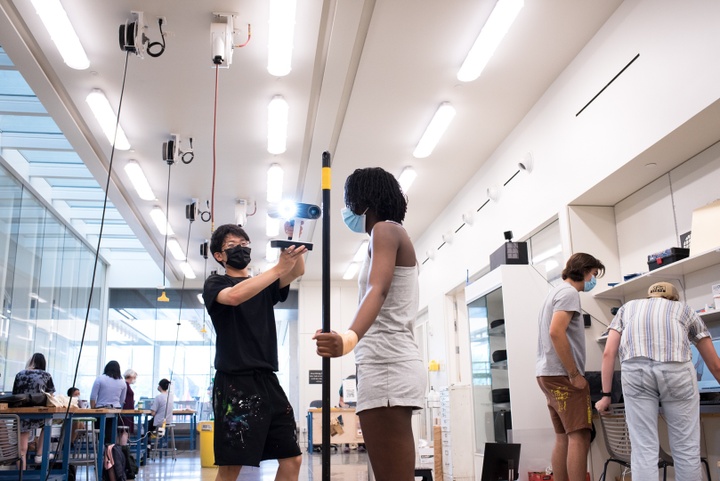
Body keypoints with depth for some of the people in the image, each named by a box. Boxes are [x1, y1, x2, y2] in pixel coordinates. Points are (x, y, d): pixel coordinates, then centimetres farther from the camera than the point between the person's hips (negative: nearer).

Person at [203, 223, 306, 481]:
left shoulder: (265, 285, 20)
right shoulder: (215, 283, 5)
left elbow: (298, 271, 0)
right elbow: (235, 296, -20)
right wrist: (278, 267, -25)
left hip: (268, 381, 6)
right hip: (234, 383, -5)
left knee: (292, 459, 3)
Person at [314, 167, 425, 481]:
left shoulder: (385, 230, -5)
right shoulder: (395, 236, 24)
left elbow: (378, 290, -24)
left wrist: (349, 337, -42)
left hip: (386, 363, -10)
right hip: (391, 361, 10)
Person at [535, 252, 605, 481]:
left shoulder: (558, 291, 22)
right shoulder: (569, 292, -9)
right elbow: (556, 333, -22)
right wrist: (575, 374, -19)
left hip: (548, 374, 10)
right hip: (562, 375, -10)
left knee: (563, 438, 9)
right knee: (579, 437, -11)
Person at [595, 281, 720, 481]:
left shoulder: (627, 307, 33)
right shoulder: (684, 309, 32)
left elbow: (608, 353, 19)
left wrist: (606, 395, 21)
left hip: (634, 369, 1)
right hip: (676, 367, 0)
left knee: (643, 449, 5)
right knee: (686, 447, 11)